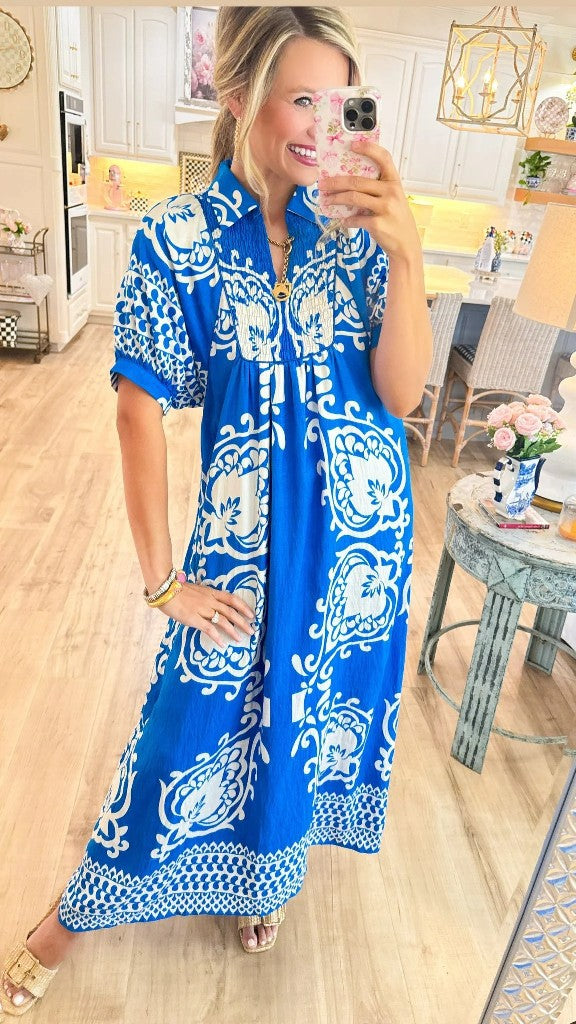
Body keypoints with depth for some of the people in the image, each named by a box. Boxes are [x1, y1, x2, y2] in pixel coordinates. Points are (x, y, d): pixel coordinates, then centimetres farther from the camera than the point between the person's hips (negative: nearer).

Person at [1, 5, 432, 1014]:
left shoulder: (355, 229, -1)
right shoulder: (177, 239, -9)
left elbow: (400, 393, -7)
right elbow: (141, 409, -10)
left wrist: (405, 256, -22)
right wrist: (163, 577, -9)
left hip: (360, 534, 4)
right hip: (246, 538, -3)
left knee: (305, 711, 20)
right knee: (196, 720, 9)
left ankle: (261, 869, 51)